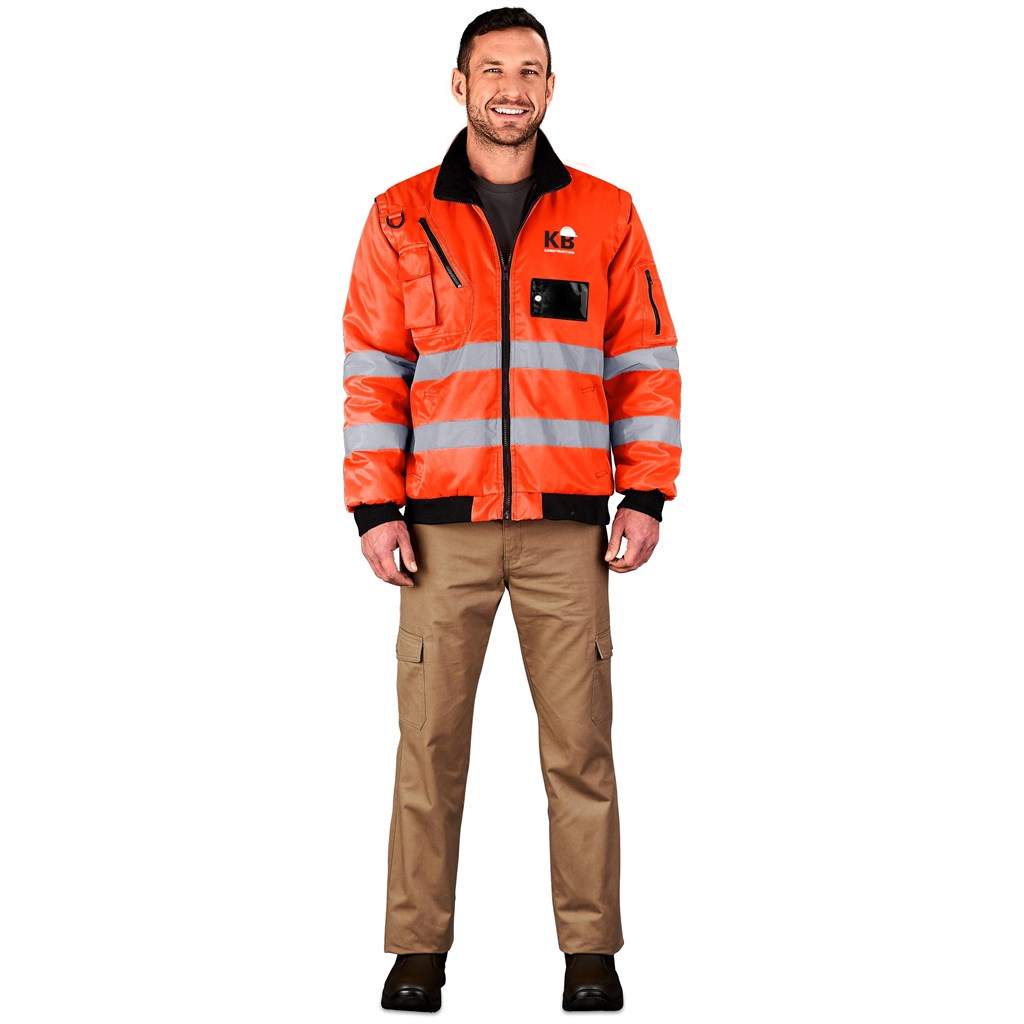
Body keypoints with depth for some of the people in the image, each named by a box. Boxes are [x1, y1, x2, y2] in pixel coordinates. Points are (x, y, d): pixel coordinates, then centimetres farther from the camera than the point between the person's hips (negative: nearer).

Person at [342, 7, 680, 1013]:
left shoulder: (604, 215, 7)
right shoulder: (402, 217, 7)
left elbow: (646, 361, 8)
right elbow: (372, 370, 5)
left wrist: (644, 496, 0)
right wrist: (376, 509, -2)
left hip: (567, 526, 0)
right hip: (443, 525, 0)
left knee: (579, 742, 2)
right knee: (429, 740, 2)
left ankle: (591, 949, 11)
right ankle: (419, 947, 11)